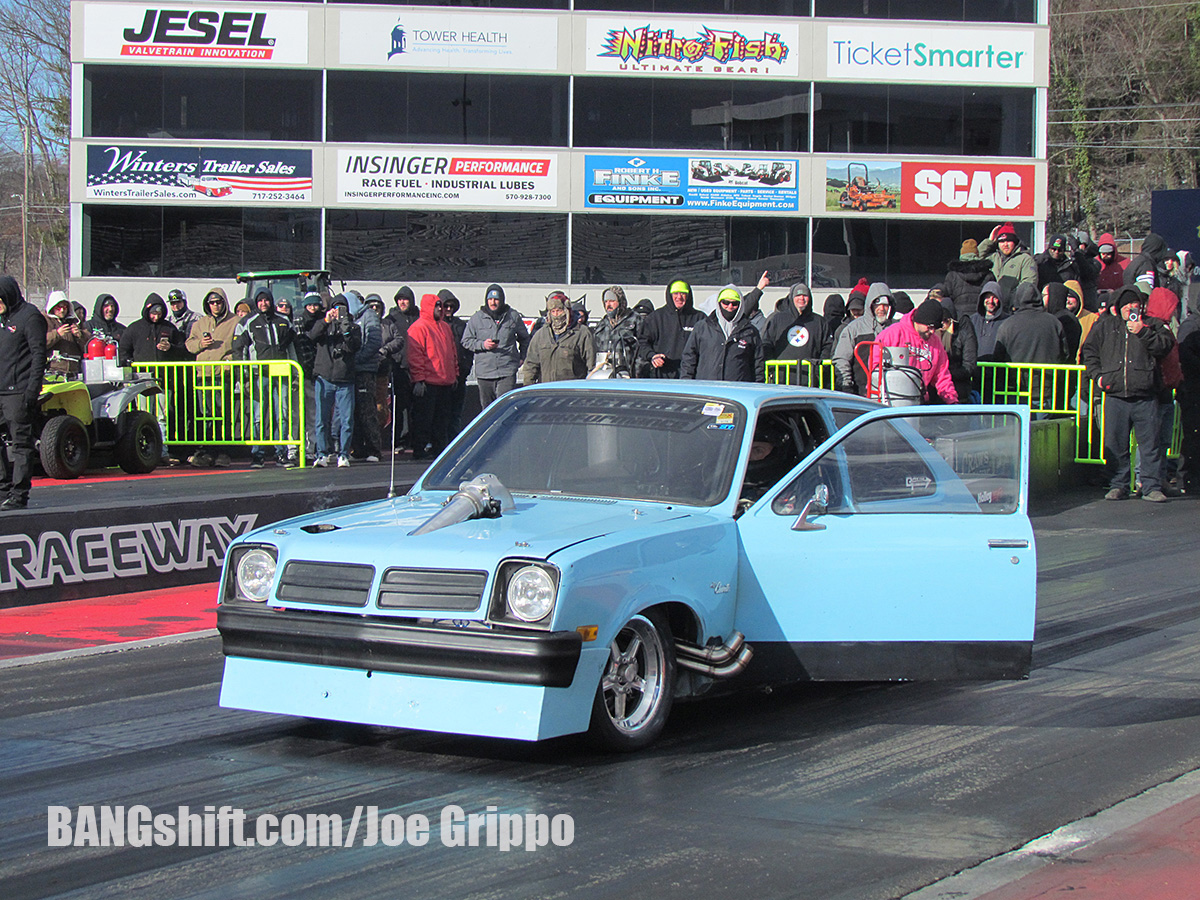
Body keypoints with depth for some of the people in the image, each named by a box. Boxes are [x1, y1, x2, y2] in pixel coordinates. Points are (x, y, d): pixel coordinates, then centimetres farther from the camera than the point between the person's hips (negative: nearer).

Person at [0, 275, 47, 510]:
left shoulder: (30, 316, -6)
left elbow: (39, 354, -11)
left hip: (19, 393, -8)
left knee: (21, 444, -6)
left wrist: (33, 389, -18)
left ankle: (19, 495, -4)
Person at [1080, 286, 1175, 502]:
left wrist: (1143, 332, -12)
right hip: (1115, 395, 2)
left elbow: (1165, 346, -3)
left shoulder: (1152, 325, 12)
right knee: (1115, 444, 3)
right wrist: (1097, 375, 6)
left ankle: (1151, 486, 2)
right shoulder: (1104, 326, 16)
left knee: (1150, 442, -3)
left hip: (1145, 396, -2)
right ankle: (1118, 485, 12)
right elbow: (1088, 351, 20)